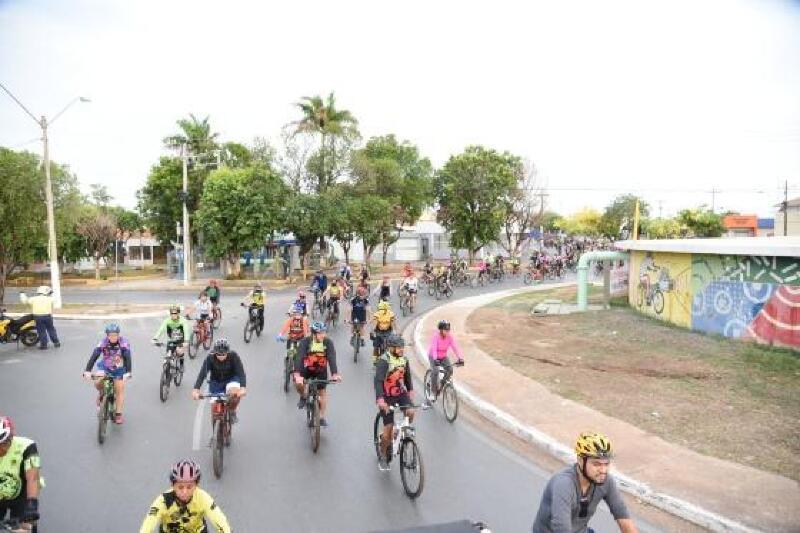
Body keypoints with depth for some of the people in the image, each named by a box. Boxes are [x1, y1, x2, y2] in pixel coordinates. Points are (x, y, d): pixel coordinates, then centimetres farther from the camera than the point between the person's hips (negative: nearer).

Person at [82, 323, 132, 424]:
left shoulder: (123, 342, -25)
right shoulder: (103, 342, -23)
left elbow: (127, 358, -31)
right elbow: (94, 356, -28)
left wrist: (128, 372, -43)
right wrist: (87, 371, -40)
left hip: (119, 369, -1)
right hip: (104, 366, 1)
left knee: (120, 390, -6)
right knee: (98, 382, -24)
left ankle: (118, 414, 4)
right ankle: (101, 393, 11)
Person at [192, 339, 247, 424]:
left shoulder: (234, 356, -26)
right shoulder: (210, 358, -23)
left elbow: (241, 372, -34)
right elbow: (202, 374, -32)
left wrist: (243, 388, -51)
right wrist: (196, 389, -47)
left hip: (231, 379, -2)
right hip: (215, 382, 2)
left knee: (235, 393, -33)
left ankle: (232, 411, -4)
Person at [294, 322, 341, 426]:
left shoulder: (328, 342, -24)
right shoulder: (305, 342, -27)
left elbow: (332, 358, -32)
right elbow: (299, 358, -36)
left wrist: (335, 374, -47)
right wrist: (297, 375, -50)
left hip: (321, 370, 1)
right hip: (307, 368, -1)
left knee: (322, 391, -1)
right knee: (297, 383, -25)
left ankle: (322, 417, 15)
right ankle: (303, 397, 7)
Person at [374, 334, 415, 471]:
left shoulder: (404, 359, -2)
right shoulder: (384, 361, -22)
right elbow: (378, 381, -31)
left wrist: (410, 391, 12)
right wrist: (380, 400, -41)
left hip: (401, 393, 5)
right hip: (387, 396, -5)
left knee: (411, 412, -21)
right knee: (389, 427, -6)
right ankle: (383, 456, 13)